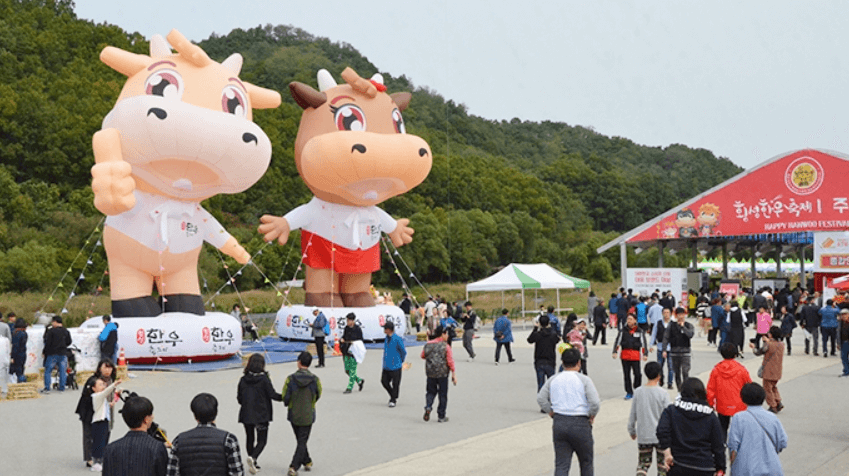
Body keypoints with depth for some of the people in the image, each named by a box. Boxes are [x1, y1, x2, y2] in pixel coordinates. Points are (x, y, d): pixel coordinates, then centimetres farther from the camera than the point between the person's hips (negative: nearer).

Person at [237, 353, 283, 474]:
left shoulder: (243, 379, -2)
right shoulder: (264, 379, -13)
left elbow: (239, 398, 4)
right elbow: (273, 395, -12)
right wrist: (285, 397, 4)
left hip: (246, 414, 4)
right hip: (261, 415, -4)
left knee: (249, 439, 17)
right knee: (262, 440, 3)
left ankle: (253, 463, 23)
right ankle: (253, 458, -21)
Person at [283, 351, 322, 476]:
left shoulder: (291, 379, -13)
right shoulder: (315, 380, -12)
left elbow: (285, 398, -10)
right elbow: (318, 396, 1)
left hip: (293, 415, 1)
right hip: (308, 416, -1)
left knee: (300, 441, 21)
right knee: (302, 442, 5)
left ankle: (307, 462, 33)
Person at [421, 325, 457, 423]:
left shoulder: (428, 344, 2)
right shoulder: (445, 346, -9)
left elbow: (423, 356, 14)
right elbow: (450, 361, -11)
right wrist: (454, 374, -7)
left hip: (430, 373, 3)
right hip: (443, 373, -3)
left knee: (431, 392, 17)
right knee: (443, 394, 8)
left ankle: (428, 407, -11)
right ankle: (441, 416, 12)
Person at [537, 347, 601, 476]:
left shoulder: (553, 379, 6)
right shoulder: (584, 380, -7)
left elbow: (541, 398, 5)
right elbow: (595, 402, -16)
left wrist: (552, 414, 11)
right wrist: (591, 416, 1)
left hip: (559, 423, 3)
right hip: (580, 424, -3)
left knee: (561, 465, 4)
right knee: (586, 463, 15)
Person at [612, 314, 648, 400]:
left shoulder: (639, 331, 4)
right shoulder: (623, 330, 7)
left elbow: (643, 343, 5)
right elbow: (617, 341, 8)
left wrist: (645, 354, -2)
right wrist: (615, 352, 0)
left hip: (635, 356, -2)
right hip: (625, 355, 2)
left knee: (637, 374, -7)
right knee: (626, 375, 5)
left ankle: (637, 390, 16)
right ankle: (629, 392, 14)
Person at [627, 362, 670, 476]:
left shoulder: (638, 392, -2)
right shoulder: (662, 393, -11)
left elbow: (633, 414, 5)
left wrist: (631, 431, 18)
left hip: (643, 436, 2)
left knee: (643, 464, 9)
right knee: (662, 464, 12)